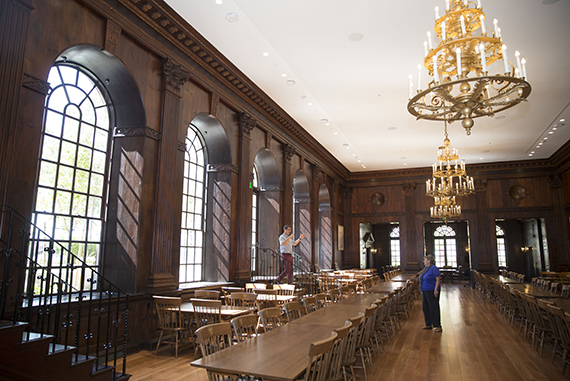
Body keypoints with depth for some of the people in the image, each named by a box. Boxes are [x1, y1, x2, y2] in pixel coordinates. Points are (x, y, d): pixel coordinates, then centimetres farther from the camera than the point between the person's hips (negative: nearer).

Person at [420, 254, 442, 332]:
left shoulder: (434, 268, -16)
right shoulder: (425, 268, 13)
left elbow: (438, 279, -20)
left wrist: (436, 290, -24)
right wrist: (422, 289, 18)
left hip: (432, 291, -10)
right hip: (425, 291, 10)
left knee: (434, 308, -4)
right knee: (425, 308, 13)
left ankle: (438, 326, 4)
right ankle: (428, 324, 23)